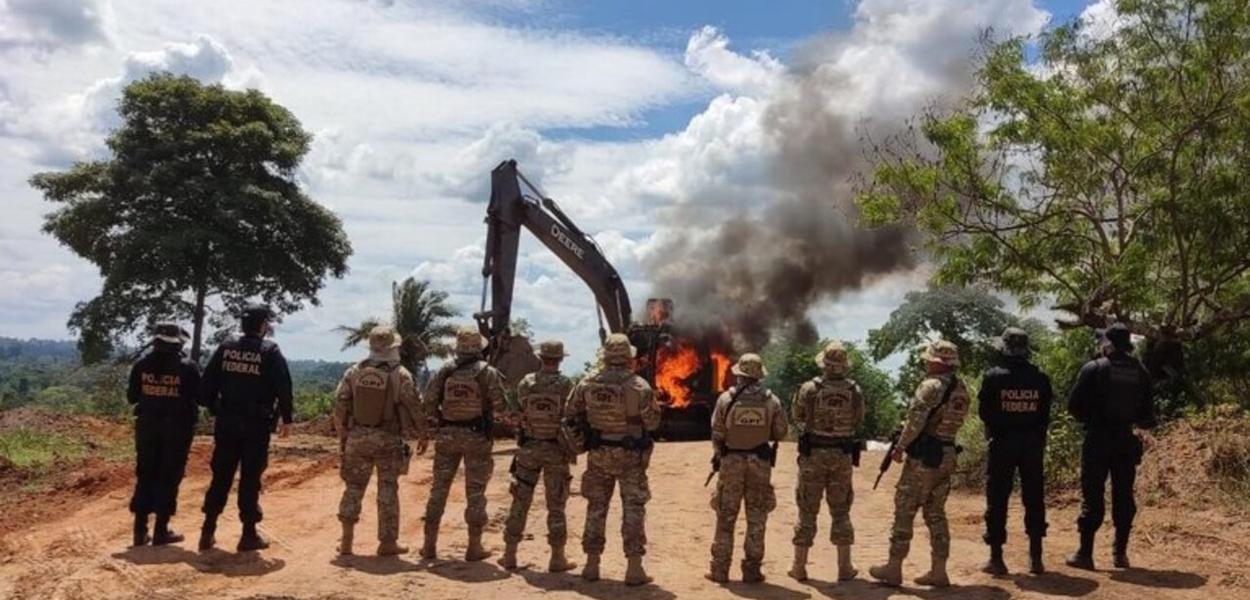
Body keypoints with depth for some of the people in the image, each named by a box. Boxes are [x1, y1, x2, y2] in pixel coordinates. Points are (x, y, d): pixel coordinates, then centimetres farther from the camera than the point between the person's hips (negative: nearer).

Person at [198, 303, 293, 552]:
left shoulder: (226, 348, 3)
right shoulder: (270, 351, -8)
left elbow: (207, 382, 5)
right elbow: (283, 387, -10)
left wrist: (213, 409, 14)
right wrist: (286, 419, 0)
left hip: (226, 423, 4)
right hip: (256, 426, -4)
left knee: (220, 477, 12)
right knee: (250, 479, 2)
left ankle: (208, 532, 15)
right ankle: (249, 534, 6)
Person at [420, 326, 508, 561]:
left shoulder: (445, 371, 1)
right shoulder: (488, 372, -8)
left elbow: (429, 403, 0)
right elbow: (500, 406, -11)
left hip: (447, 435, 3)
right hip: (476, 436, -3)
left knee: (439, 489, 11)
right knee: (475, 492, 5)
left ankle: (429, 544, 15)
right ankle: (474, 546, 9)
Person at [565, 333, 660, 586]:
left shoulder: (588, 383, -6)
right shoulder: (639, 386, -15)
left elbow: (570, 413, 3)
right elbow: (652, 423, -10)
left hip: (598, 453, 3)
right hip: (630, 455, -3)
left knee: (596, 507, 14)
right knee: (633, 508, 4)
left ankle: (592, 565, 19)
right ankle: (634, 568, 4)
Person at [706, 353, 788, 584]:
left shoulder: (726, 398, -8)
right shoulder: (771, 400, -4)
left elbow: (717, 433, -5)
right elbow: (781, 432, 2)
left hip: (732, 461, -1)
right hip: (760, 462, 1)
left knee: (726, 517, 8)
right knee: (756, 518, 9)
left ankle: (720, 569, 12)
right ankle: (752, 570, 11)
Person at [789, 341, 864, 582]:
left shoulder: (809, 389, -11)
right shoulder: (855, 391, -4)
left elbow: (797, 418, 2)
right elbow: (858, 422, 7)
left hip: (814, 454, -1)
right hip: (843, 455, 2)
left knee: (807, 512, 7)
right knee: (841, 512, 13)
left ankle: (799, 566, 11)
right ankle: (844, 567, 15)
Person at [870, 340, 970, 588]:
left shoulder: (931, 386, -15)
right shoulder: (961, 389, 10)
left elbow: (915, 422, -18)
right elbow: (951, 421, 13)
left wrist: (900, 446, -6)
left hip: (923, 456, -8)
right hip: (947, 456, 8)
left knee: (904, 511, 0)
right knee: (936, 513, 14)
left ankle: (894, 568, 5)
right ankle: (938, 571, 16)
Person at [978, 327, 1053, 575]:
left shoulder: (993, 377, -10)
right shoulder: (1040, 378, 0)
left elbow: (984, 412, -5)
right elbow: (1046, 414, 4)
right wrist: (1038, 437, 15)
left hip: (1002, 442, -3)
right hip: (1033, 443, 3)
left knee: (997, 499, 4)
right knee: (1034, 499, 11)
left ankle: (996, 558, 5)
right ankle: (1036, 558, 14)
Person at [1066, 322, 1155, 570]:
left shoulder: (1094, 368, -9)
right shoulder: (1140, 371, 3)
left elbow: (1074, 405, -9)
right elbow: (1147, 410, 8)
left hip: (1098, 440, -4)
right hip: (1126, 440, 4)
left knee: (1092, 496, 0)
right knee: (1124, 496, 11)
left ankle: (1085, 553, 1)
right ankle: (1120, 553, 16)